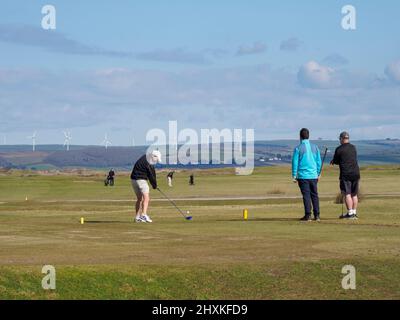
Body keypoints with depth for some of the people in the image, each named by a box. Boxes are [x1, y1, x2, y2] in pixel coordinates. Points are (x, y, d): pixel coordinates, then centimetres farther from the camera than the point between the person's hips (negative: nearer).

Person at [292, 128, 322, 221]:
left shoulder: (298, 148, -5)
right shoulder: (315, 147, 7)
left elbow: (295, 162, -4)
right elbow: (319, 162, 11)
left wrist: (294, 176, 2)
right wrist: (318, 174, 19)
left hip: (303, 176, -3)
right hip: (313, 175, 3)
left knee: (306, 195, -2)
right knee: (314, 195, 8)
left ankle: (308, 215, -4)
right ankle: (317, 215, 6)